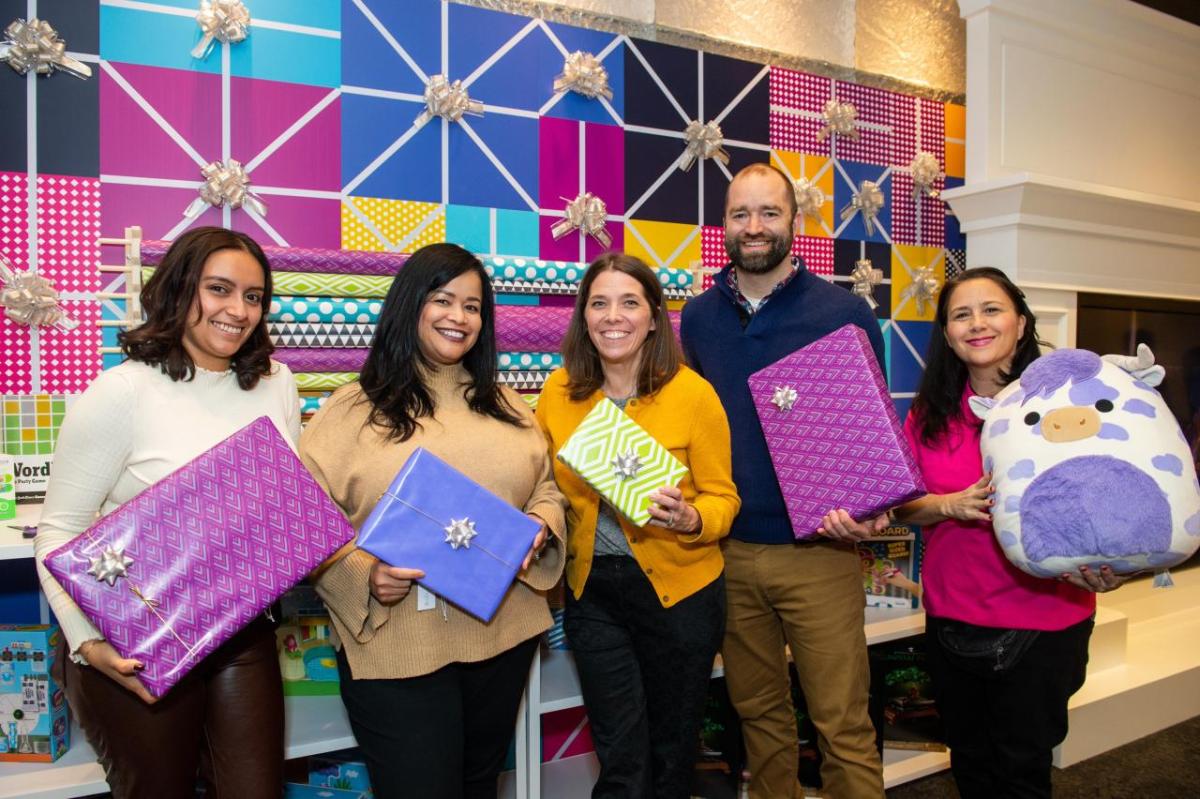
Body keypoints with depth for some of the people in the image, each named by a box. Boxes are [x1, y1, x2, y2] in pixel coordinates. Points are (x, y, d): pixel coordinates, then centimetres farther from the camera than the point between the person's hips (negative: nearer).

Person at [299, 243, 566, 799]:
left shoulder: (504, 406, 10)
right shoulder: (353, 410, -4)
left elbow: (546, 488, 14)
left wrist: (539, 527, -7)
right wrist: (363, 575, -23)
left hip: (504, 636, 5)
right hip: (395, 645, -4)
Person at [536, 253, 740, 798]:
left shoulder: (692, 392, -12)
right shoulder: (558, 392, -4)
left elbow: (722, 497, -8)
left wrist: (690, 520, -27)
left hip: (679, 589, -1)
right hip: (592, 591, 2)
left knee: (671, 752, 18)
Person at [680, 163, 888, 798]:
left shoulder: (844, 313, -4)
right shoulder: (699, 317, 6)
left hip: (818, 554, -3)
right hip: (729, 551, 3)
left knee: (842, 724, 5)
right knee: (759, 712, 18)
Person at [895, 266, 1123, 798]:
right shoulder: (929, 414, 0)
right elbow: (902, 506, 2)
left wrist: (1101, 567, -27)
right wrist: (950, 505, -17)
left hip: (1042, 620, -3)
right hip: (951, 617, 3)